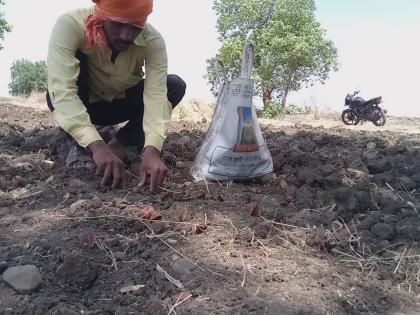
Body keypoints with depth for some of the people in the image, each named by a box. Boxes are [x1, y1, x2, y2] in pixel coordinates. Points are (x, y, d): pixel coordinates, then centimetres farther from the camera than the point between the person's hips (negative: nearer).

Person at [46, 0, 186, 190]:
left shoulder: (152, 40, -27)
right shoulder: (70, 25, -33)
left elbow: (156, 95, -35)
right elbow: (62, 93, -41)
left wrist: (152, 150, -51)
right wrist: (97, 146, -53)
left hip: (121, 103, 2)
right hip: (83, 103, -2)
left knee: (175, 86, -20)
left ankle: (118, 143, -7)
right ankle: (78, 145, -16)